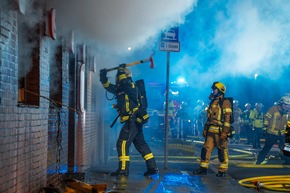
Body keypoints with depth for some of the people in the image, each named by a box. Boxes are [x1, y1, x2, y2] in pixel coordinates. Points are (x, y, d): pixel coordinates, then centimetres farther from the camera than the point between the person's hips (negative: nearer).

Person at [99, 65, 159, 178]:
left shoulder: (130, 86, -7)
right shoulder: (120, 88, 18)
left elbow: (124, 82, -27)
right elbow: (108, 86, 22)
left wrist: (121, 70, -12)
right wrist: (103, 77, 6)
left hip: (133, 121, -10)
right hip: (134, 121, 10)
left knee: (122, 143, -12)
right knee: (141, 144, 12)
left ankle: (123, 170, -12)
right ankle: (153, 168, 16)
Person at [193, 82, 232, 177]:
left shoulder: (225, 102, -6)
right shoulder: (212, 102, 18)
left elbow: (227, 118, -13)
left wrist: (225, 131, -20)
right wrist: (205, 129, 18)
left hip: (220, 131, -8)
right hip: (211, 130, 8)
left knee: (222, 150, -1)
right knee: (206, 148, 6)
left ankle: (222, 170, 5)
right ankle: (203, 168, 12)